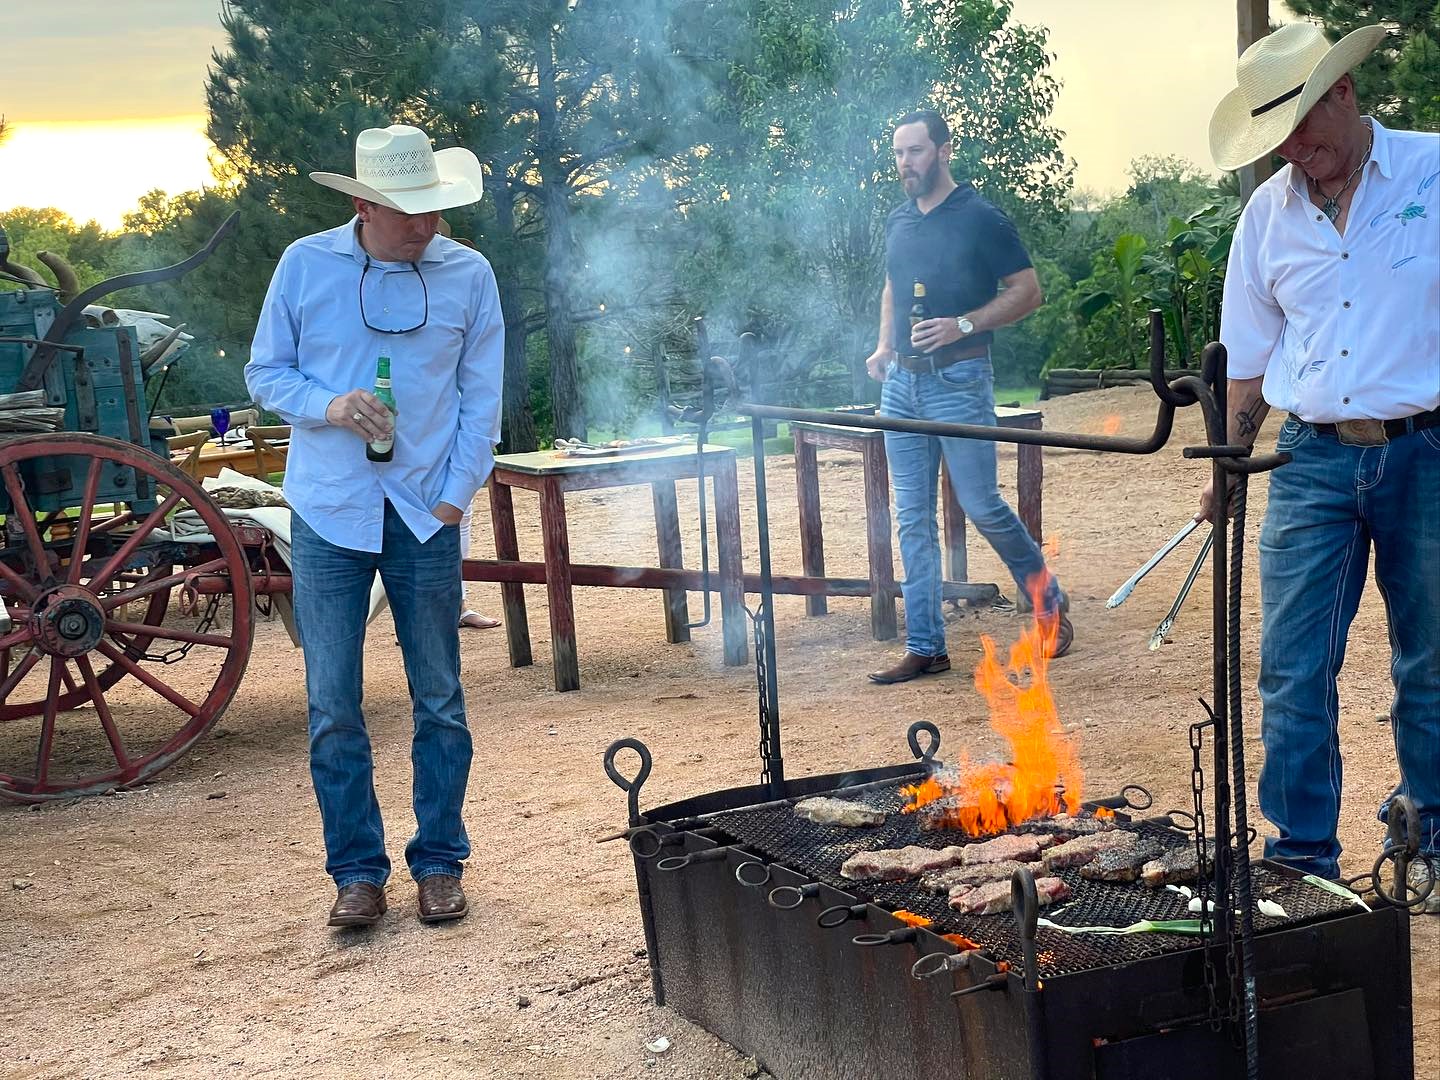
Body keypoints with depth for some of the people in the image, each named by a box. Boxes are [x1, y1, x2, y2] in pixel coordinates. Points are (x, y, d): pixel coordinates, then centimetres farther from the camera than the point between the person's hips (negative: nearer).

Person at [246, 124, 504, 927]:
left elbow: (481, 399, 4)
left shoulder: (468, 275, 1)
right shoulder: (306, 266, 0)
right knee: (334, 705, 1)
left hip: (426, 515, 0)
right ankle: (358, 870, 14)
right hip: (329, 512, 0)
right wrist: (329, 406, -14)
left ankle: (440, 862, 20)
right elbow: (266, 373, 6)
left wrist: (455, 495, -5)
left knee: (440, 701, 7)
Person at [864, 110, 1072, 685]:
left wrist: (963, 325, -18)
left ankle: (1050, 604, 18)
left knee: (982, 506, -5)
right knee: (913, 520, 4)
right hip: (901, 382, 6)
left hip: (959, 380, -6)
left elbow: (1027, 291, -7)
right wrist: (884, 345, 11)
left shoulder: (980, 218, -6)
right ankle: (925, 647, 9)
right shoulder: (899, 221, 13)